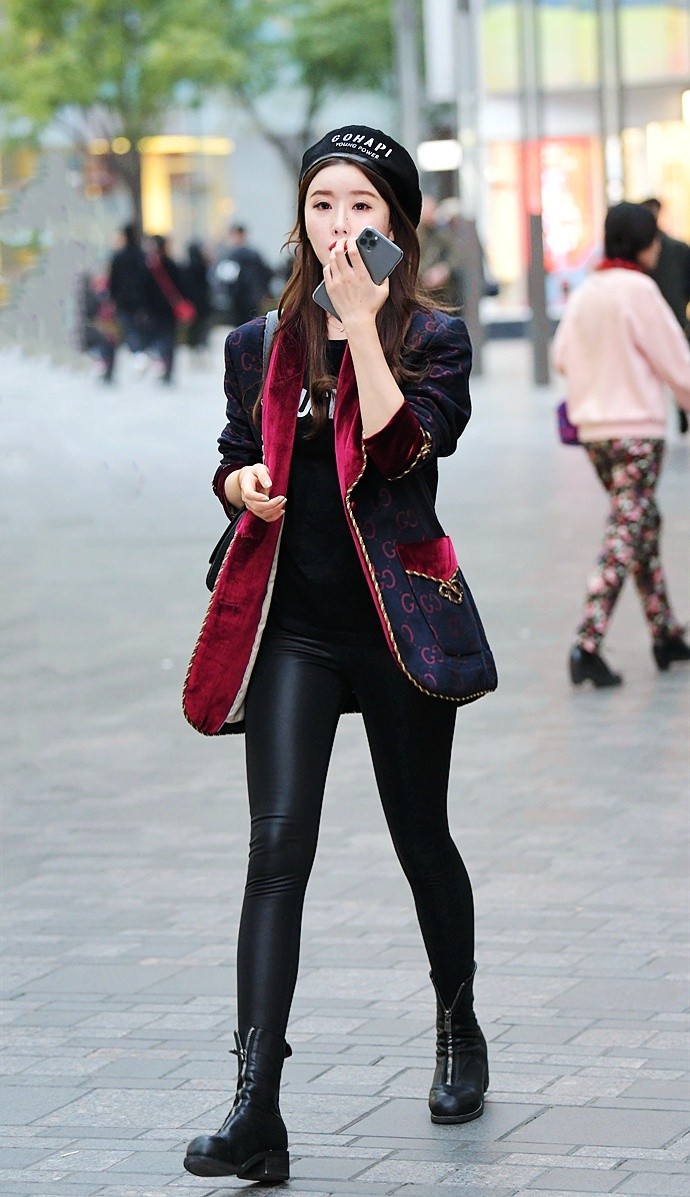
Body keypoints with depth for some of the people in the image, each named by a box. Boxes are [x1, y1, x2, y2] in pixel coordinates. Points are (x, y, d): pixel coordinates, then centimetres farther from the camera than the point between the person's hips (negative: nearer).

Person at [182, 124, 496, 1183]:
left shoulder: (433, 338, -1)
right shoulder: (262, 345, 9)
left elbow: (400, 450, -19)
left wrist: (362, 322, -20)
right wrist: (245, 482, -3)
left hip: (400, 618, -1)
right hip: (293, 622, 2)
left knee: (421, 838, 11)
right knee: (279, 846, -11)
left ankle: (459, 1031, 38)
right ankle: (256, 1113, -16)